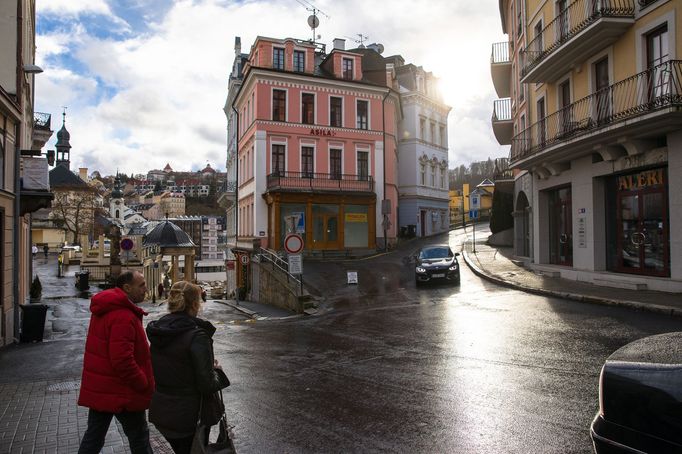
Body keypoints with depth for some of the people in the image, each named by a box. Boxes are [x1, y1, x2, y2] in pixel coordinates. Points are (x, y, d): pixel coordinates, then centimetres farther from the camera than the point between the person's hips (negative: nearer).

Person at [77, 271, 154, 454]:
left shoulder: (104, 310, 9)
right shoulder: (124, 317, -25)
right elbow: (123, 361, -29)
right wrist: (145, 385, -17)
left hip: (98, 389, 9)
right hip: (122, 392, -9)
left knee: (94, 434, 17)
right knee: (139, 437, 8)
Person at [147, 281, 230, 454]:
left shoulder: (157, 331, -1)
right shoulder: (197, 336, -23)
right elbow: (207, 384, -22)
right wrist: (217, 371, -2)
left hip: (160, 412, 7)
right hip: (187, 415, -7)